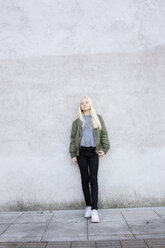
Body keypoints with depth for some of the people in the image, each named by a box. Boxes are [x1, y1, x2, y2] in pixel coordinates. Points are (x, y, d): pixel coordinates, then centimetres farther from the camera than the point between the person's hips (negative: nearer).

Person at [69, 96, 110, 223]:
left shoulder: (98, 118, 10)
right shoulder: (77, 120, 9)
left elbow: (104, 133, 9)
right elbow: (73, 137, 8)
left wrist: (105, 148, -2)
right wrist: (73, 154, 3)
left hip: (93, 152, -1)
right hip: (81, 152, 1)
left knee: (93, 179, -6)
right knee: (85, 179, 5)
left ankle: (94, 209, -6)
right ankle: (88, 206, 16)